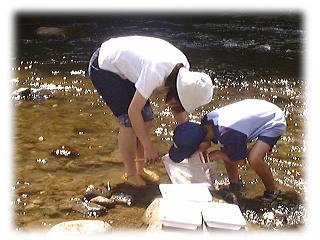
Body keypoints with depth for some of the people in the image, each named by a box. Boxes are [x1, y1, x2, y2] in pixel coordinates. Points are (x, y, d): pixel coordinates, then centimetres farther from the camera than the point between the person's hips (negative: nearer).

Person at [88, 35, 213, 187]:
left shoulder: (182, 68, -12)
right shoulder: (156, 73, -37)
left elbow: (178, 109, 2)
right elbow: (133, 111, -29)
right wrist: (148, 146, -22)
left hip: (123, 67, 8)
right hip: (103, 68, -8)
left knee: (146, 118, 2)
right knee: (129, 120, -14)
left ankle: (140, 169, 16)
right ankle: (130, 174, 2)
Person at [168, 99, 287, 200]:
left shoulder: (227, 134, -38)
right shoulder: (206, 121, -15)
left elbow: (241, 161, -19)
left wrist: (218, 155, -9)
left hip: (274, 122, -8)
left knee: (254, 159, -26)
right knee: (226, 151, 2)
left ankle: (272, 192, 0)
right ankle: (234, 184, 22)